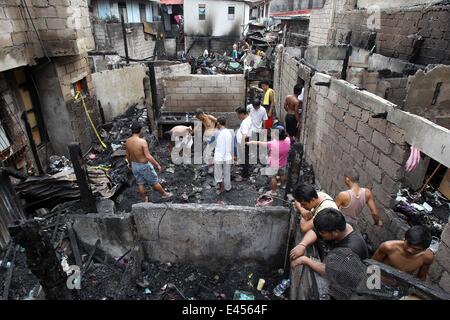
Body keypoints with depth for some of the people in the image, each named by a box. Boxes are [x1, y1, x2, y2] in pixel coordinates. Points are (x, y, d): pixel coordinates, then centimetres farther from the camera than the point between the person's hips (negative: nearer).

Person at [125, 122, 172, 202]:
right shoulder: (142, 141, -27)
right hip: (144, 165, -6)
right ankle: (164, 194, 34)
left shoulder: (127, 142, -7)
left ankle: (145, 200, 37)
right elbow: (148, 156, -27)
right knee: (154, 182, 14)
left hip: (134, 165, 6)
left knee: (140, 184, 20)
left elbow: (128, 156, 5)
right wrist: (157, 165, -17)